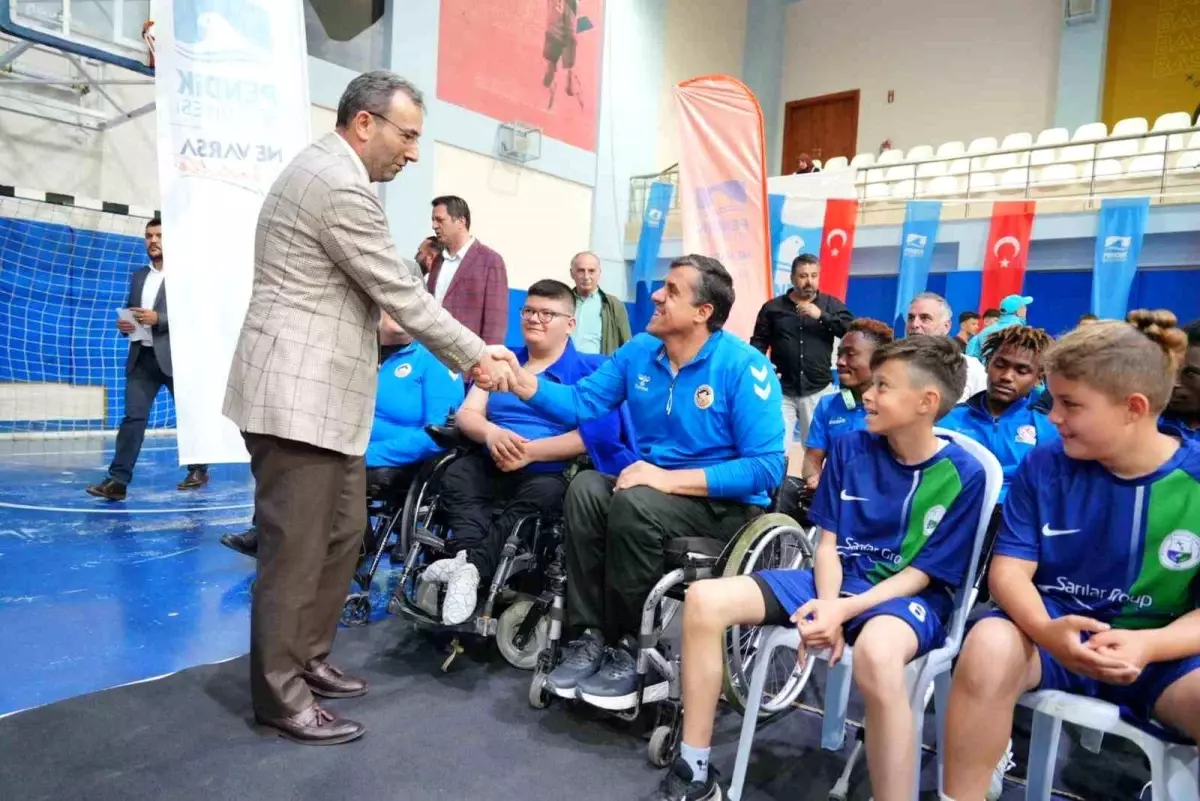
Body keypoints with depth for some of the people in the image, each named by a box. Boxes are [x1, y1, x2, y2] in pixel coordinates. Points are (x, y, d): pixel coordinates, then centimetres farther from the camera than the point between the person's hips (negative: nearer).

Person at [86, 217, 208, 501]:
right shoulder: (138, 276, 19)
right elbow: (130, 311, 23)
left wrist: (158, 319, -19)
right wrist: (123, 324, 0)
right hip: (142, 357, 5)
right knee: (133, 416, -3)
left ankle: (199, 471, 23)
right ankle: (118, 480, -6)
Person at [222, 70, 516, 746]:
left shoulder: (327, 172, 18)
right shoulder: (339, 184, -17)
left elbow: (394, 287, 17)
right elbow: (401, 294, -16)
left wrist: (472, 349, 13)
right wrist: (476, 356, -5)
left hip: (319, 390, 11)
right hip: (299, 393, -11)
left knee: (342, 531, 15)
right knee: (297, 547, -1)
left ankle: (308, 659, 29)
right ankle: (280, 695, 14)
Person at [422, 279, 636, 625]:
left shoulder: (589, 368, 3)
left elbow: (597, 433, -11)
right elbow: (467, 413, 9)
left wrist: (530, 451, -18)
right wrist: (491, 434, -15)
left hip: (553, 473, -4)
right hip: (493, 466, 5)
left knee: (543, 494, -35)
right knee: (457, 474, -24)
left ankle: (470, 565, -38)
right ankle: (467, 560, -36)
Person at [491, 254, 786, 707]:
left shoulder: (744, 367, -18)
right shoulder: (639, 352, 1)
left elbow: (768, 467, -22)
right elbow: (581, 403, 0)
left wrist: (669, 478, -27)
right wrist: (518, 379, -17)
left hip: (728, 504, -6)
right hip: (656, 488, 6)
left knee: (633, 505, -31)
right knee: (587, 488, -21)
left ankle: (635, 650, -13)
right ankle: (589, 636, -13)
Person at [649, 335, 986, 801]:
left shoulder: (963, 474, -9)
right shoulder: (850, 449, 2)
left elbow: (922, 573, -10)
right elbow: (829, 542, 3)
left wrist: (845, 610, -23)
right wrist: (827, 604, -16)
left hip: (909, 597, -5)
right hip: (838, 581, 5)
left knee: (874, 655, -44)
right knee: (704, 600, -14)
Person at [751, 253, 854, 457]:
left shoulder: (831, 305, 5)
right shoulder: (773, 307, 4)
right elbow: (758, 345, 4)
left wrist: (821, 315, -17)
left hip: (819, 391, 1)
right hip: (782, 392, -1)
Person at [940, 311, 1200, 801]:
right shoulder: (1044, 466, -5)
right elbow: (1010, 571, -8)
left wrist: (1146, 645, -26)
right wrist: (1048, 632, -29)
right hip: (1053, 630, 0)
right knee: (989, 643, -32)